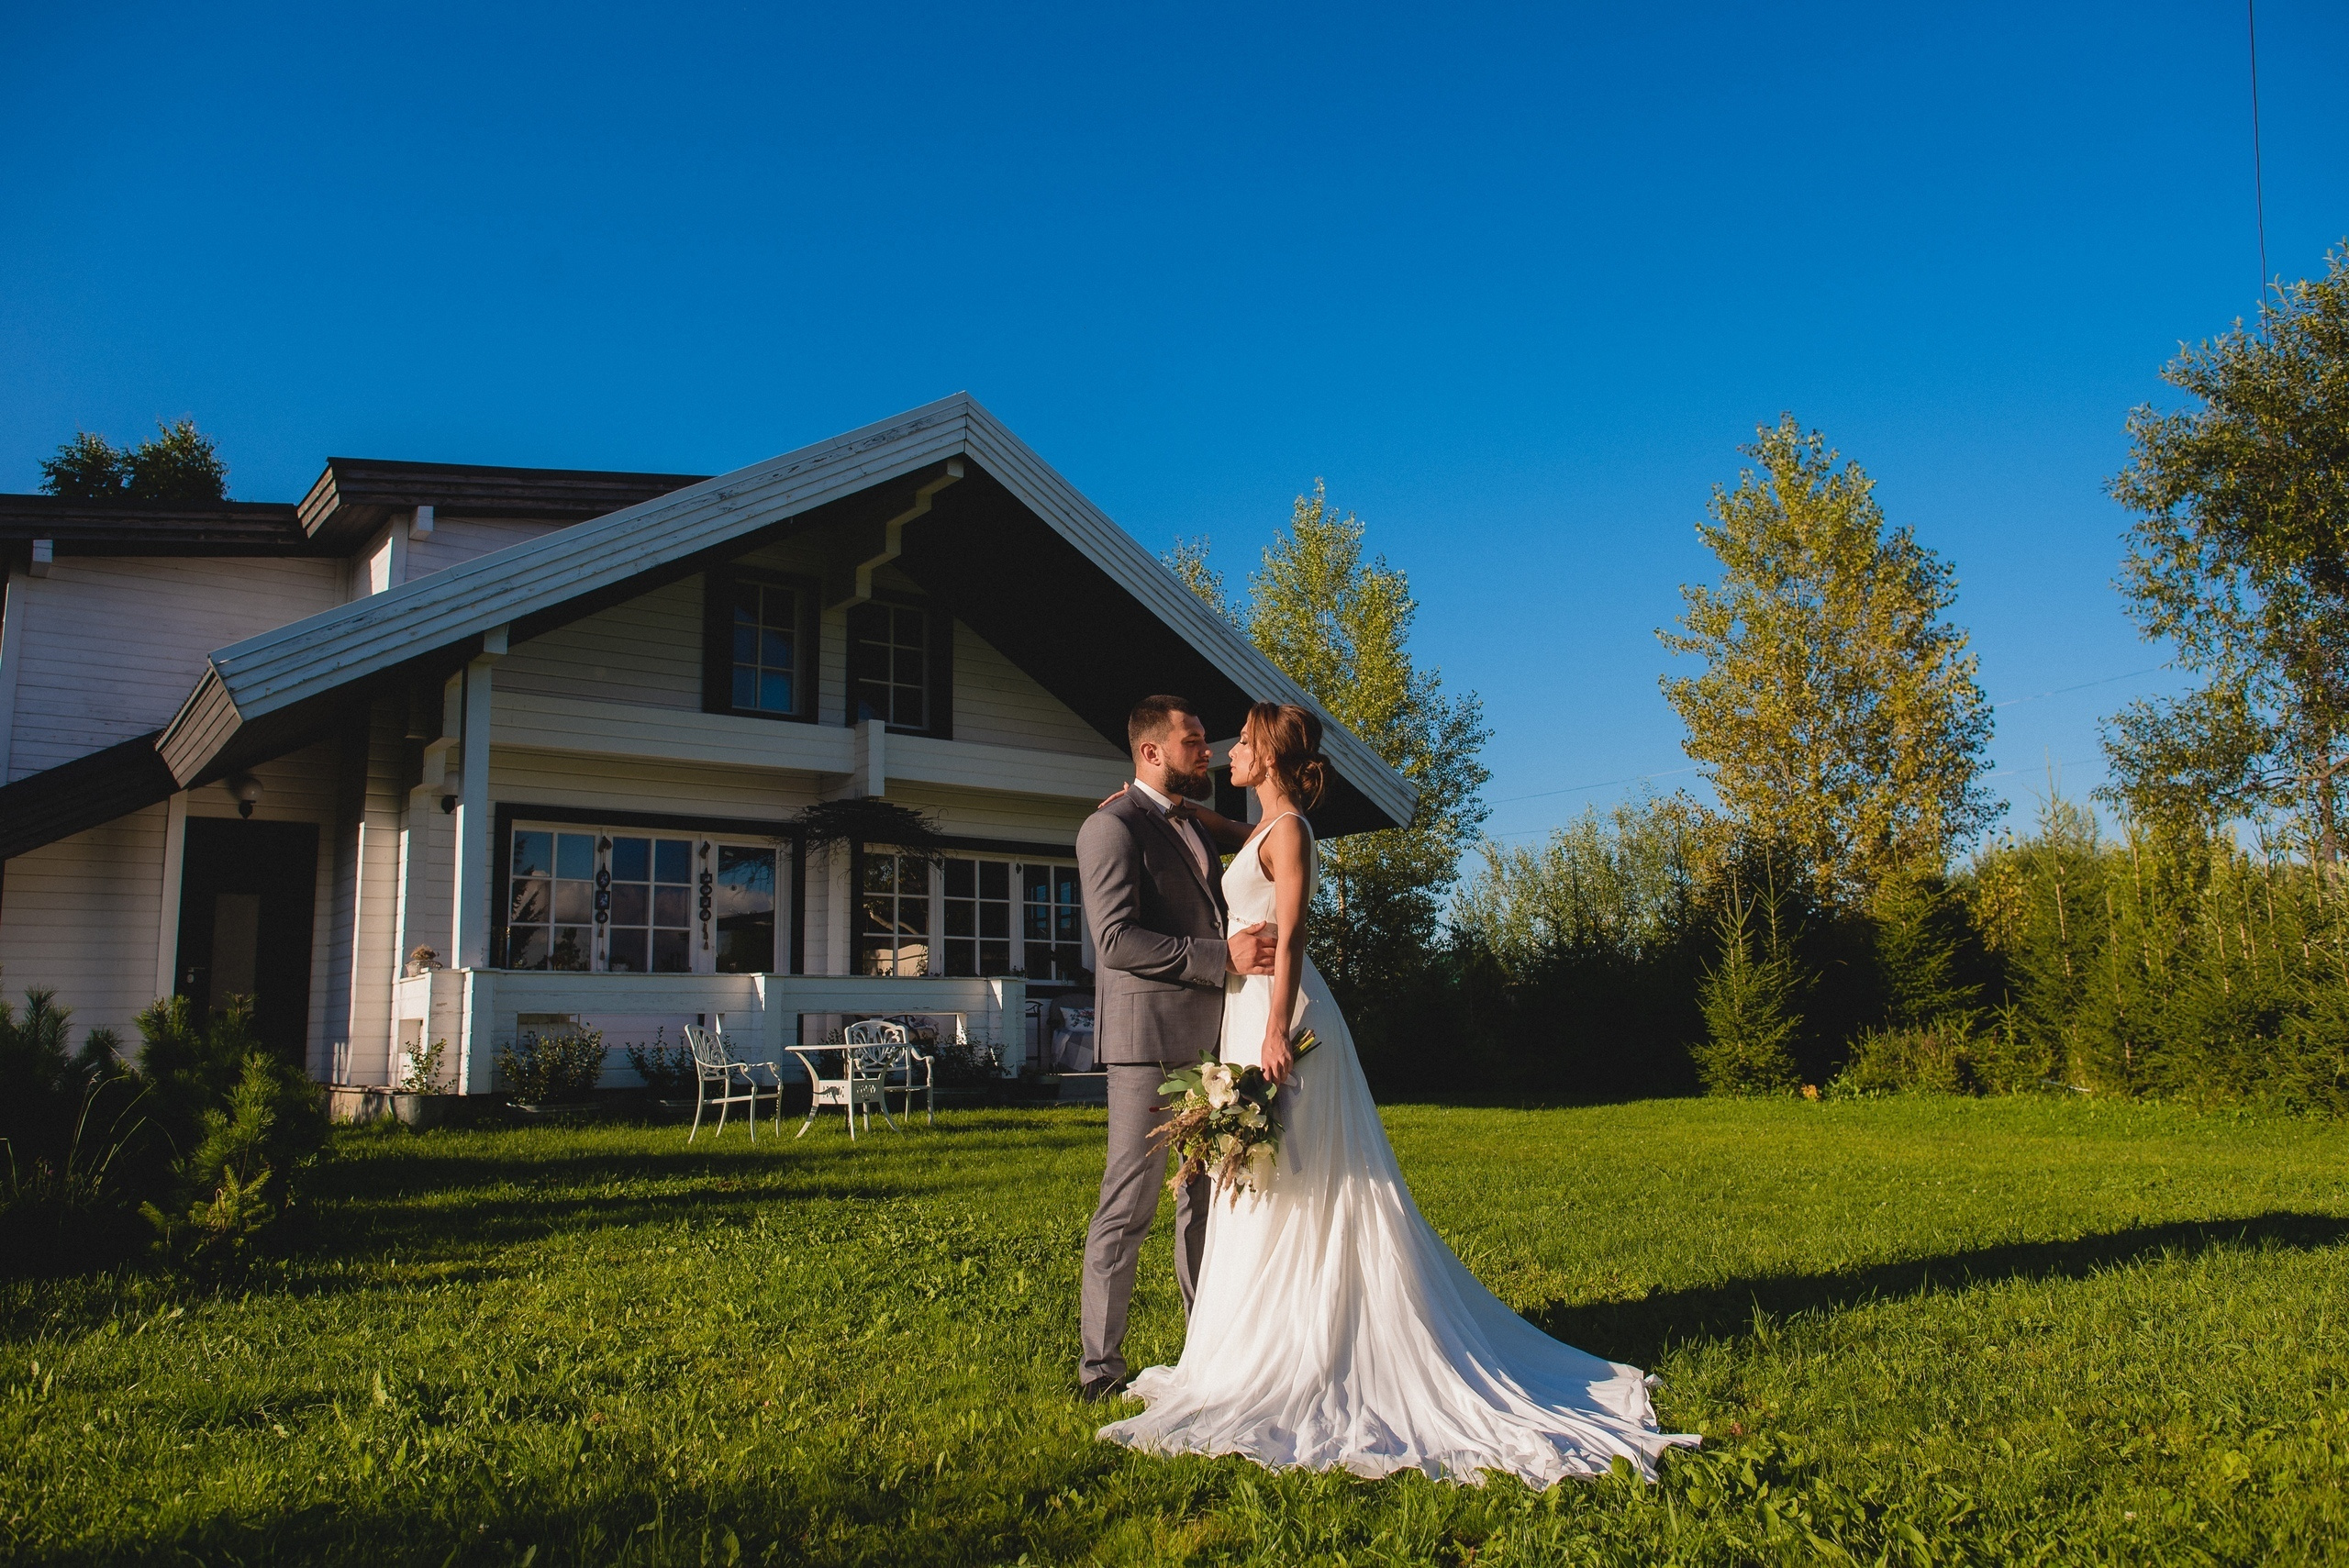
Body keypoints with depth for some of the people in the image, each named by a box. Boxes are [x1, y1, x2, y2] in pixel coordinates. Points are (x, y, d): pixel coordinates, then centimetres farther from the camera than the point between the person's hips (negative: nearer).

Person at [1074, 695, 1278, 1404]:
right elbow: (1117, 940, -18)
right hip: (1148, 1040, -9)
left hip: (1207, 1038, 9)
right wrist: (1222, 956, -21)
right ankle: (1100, 1365, 4)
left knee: (1208, 1199, 13)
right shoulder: (1111, 827, -8)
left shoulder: (1191, 826, 20)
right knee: (1129, 1204, -4)